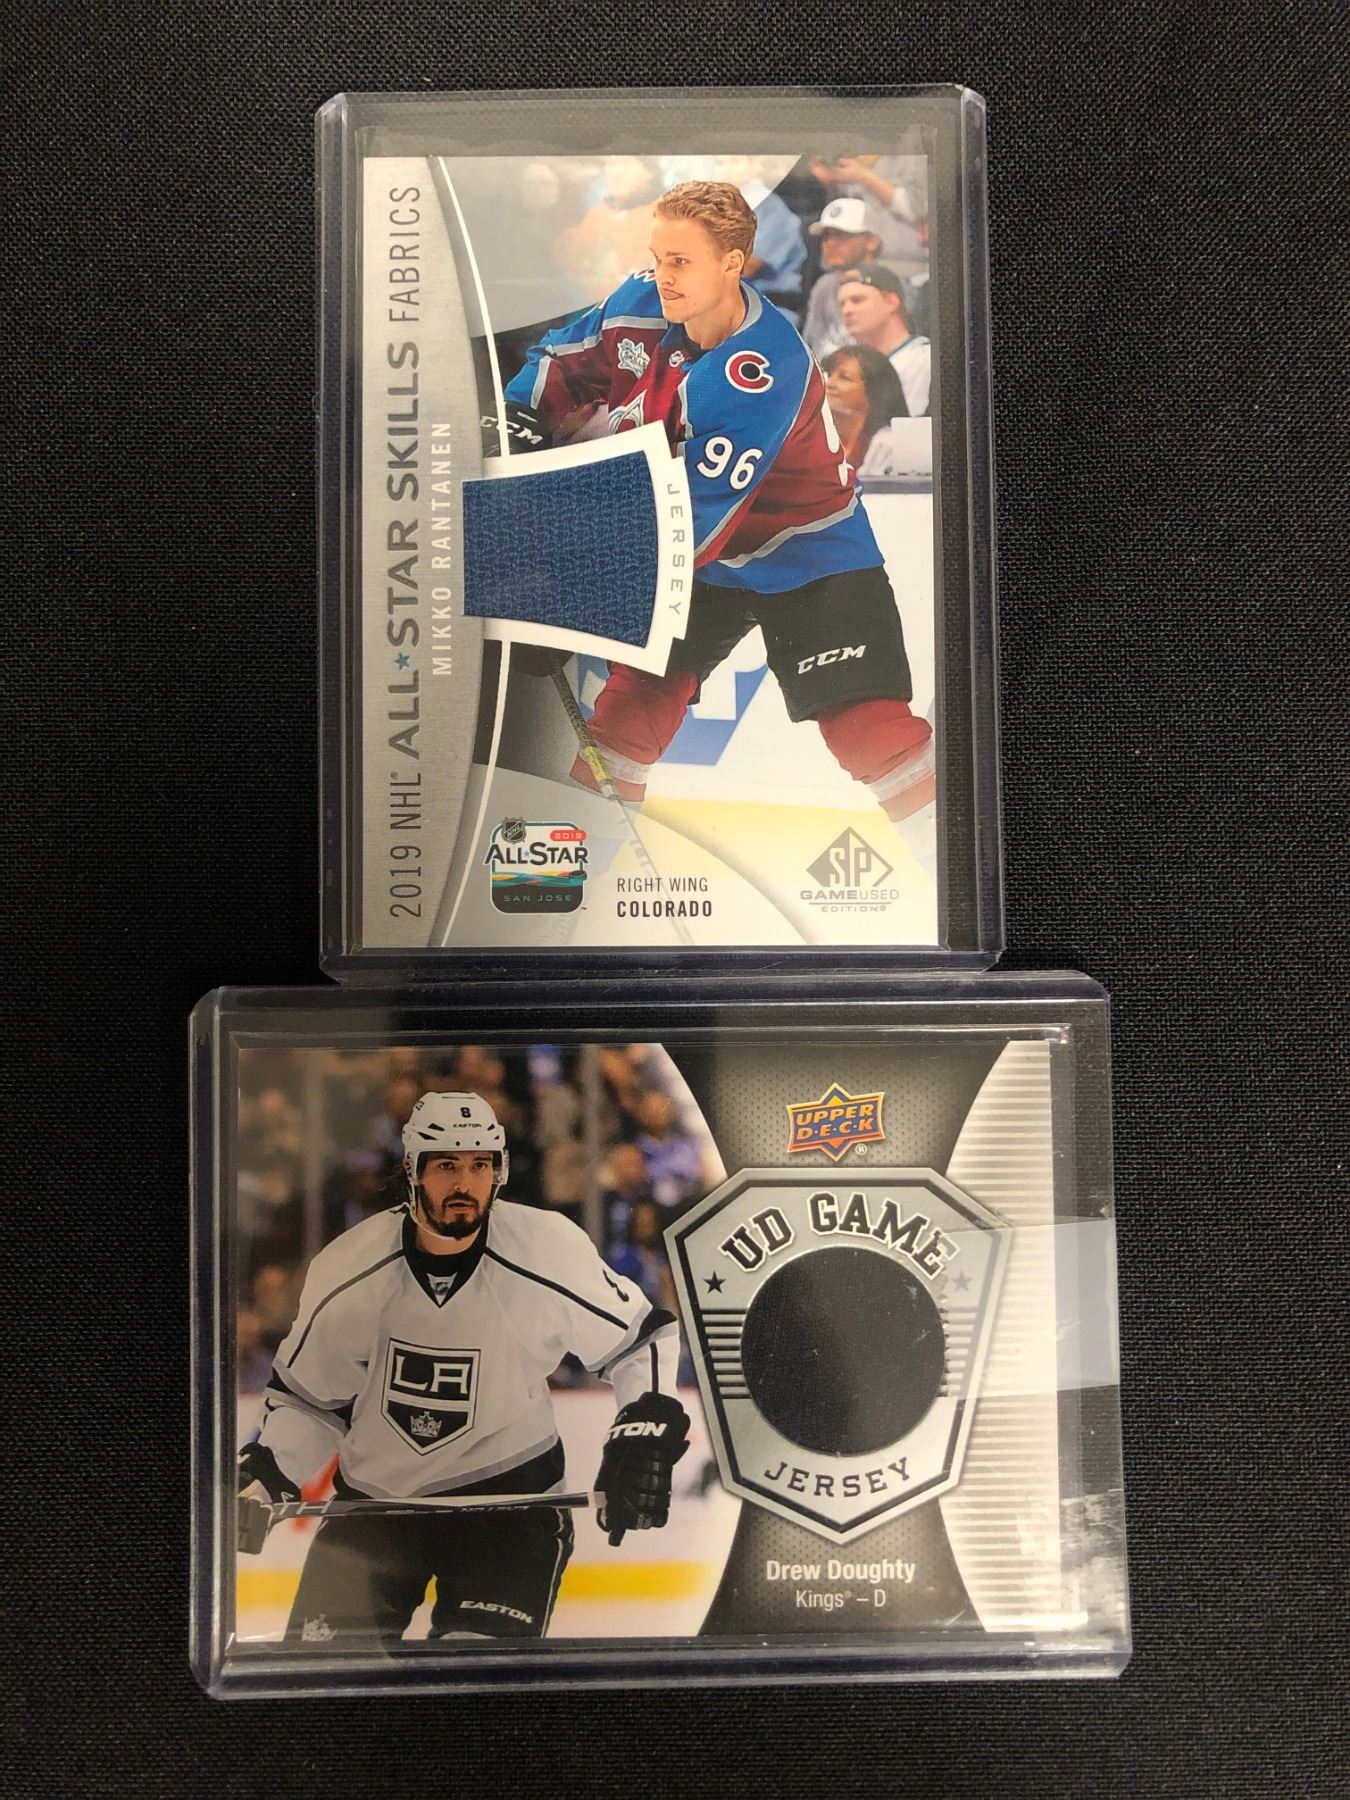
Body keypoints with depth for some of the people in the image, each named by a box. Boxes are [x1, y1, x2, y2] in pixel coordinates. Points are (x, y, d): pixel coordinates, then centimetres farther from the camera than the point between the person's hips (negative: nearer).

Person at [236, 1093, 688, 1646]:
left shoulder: (551, 1255, -19)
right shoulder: (346, 1272, -12)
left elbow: (644, 1337, -4)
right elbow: (305, 1396, 5)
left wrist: (642, 1436, -14)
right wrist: (262, 1474, -8)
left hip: (508, 1490, -2)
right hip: (372, 1497, 3)